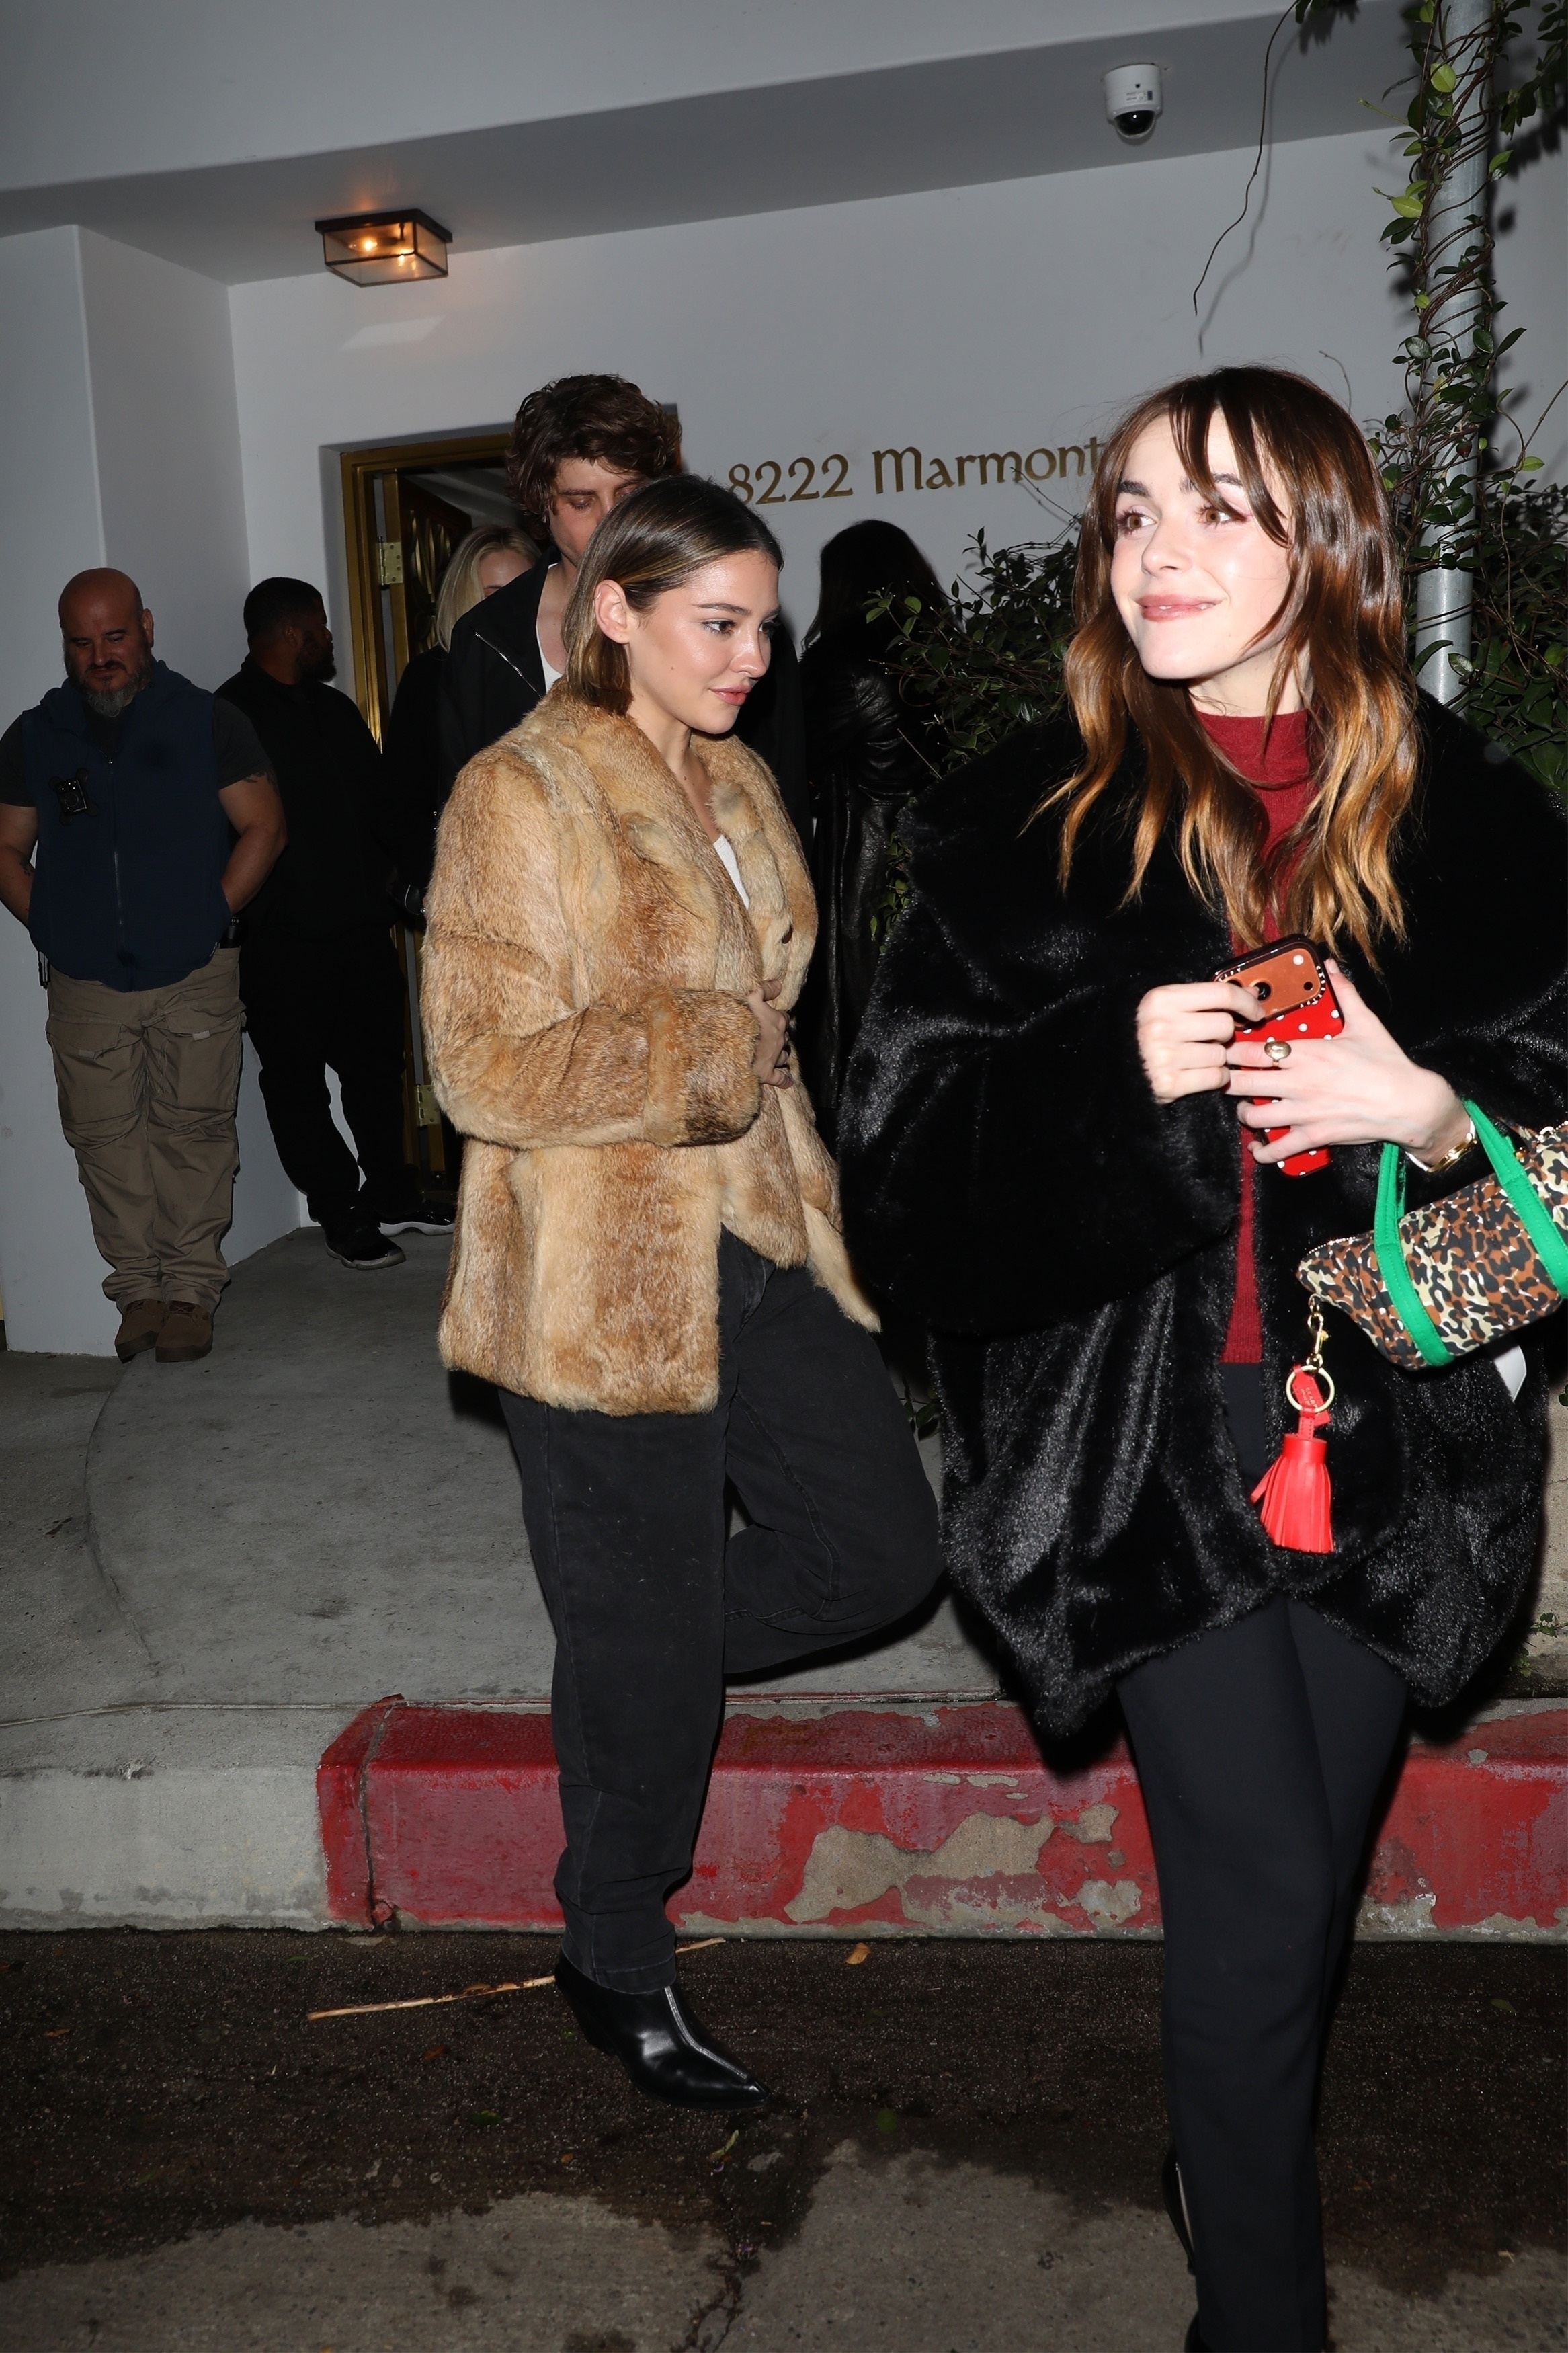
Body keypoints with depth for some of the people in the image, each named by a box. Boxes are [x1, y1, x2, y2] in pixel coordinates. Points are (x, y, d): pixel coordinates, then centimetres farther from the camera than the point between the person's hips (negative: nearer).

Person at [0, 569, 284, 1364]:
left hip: (194, 975, -2)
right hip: (84, 982, 3)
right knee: (105, 1136, 3)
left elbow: (263, 826, 2)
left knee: (193, 1128, -1)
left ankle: (191, 1289, 11)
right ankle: (138, 1288, 15)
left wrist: (211, 913, -5)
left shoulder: (205, 722, 3)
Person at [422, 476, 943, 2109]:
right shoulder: (521, 797, -12)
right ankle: (616, 1964, 30)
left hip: (761, 1252, 8)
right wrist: (706, 1059, -15)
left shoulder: (737, 785, 14)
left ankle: (622, 1663, 32)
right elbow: (489, 1064, -18)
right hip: (605, 1286, -7)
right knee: (646, 1645, 6)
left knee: (886, 1545, 9)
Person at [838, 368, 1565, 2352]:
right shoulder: (1022, 826, -2)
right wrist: (1120, 1066, -22)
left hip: (1392, 1429, 3)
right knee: (1262, 1890, -1)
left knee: (1311, 1864, 17)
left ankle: (1225, 2152, 47)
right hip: (1140, 1432, -2)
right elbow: (910, 1153, -6)